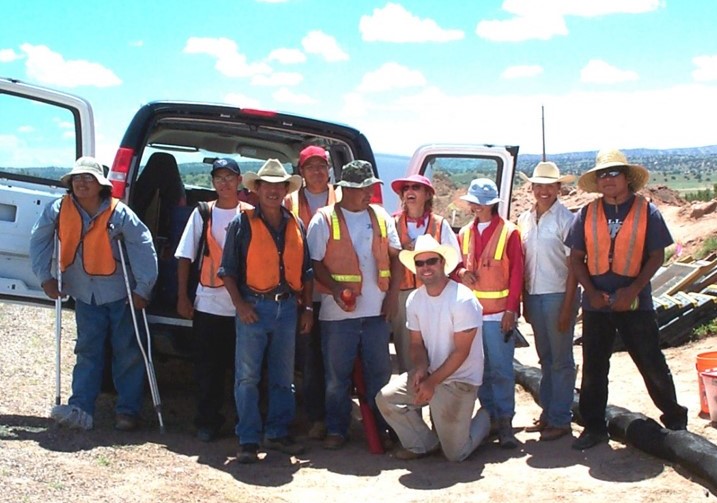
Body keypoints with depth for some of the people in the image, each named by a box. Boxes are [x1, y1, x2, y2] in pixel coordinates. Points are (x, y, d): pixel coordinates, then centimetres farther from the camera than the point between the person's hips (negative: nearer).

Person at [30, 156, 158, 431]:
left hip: (120, 294, -2)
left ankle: (127, 411, 11)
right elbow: (38, 241, 4)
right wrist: (45, 277, -1)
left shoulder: (119, 213, -15)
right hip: (84, 295, 2)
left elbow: (144, 248, -14)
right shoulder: (59, 210, -7)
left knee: (127, 352, 3)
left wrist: (143, 289, -16)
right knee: (87, 351, 2)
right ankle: (80, 409, 0)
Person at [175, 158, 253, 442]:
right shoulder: (202, 213, 5)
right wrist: (182, 296, 1)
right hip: (207, 304, 1)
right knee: (207, 367, 7)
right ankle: (208, 421, 18)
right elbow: (185, 257, 6)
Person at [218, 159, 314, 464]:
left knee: (284, 376, 11)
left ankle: (278, 433, 22)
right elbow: (228, 269, -2)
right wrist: (239, 304, -12)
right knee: (247, 376, -2)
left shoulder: (296, 226, 11)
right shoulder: (242, 223, -1)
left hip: (287, 307, 4)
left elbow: (306, 271, 15)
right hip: (254, 306, -4)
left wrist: (307, 308, 8)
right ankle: (248, 440, 5)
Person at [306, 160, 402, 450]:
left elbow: (395, 256, 11)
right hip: (338, 312, -3)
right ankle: (336, 431, 19)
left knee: (380, 371, 10)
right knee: (337, 375, 5)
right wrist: (336, 289, -20)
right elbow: (315, 263, -6)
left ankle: (380, 428, 23)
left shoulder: (381, 216, 9)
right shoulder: (324, 220, -3)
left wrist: (393, 293, 0)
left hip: (377, 310, 4)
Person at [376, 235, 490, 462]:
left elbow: (461, 352, -18)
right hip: (430, 374, 6)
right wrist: (421, 368, -14)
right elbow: (417, 343, 7)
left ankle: (483, 418, 26)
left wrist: (432, 382, -20)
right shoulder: (414, 300, 2)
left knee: (455, 454, -6)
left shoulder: (462, 299, -19)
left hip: (459, 380, -6)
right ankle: (422, 444, 10)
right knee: (386, 398, -11)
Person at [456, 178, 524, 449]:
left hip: (499, 312, -4)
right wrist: (462, 273, -5)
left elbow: (516, 273, -5)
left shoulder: (509, 232, -2)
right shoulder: (465, 233, 12)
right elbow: (456, 264, 19)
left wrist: (511, 309, -11)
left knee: (501, 368, -4)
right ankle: (489, 416, 17)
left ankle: (505, 421, 4)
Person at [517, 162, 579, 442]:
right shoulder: (524, 220, 9)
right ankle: (547, 413, 23)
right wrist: (524, 301, 9)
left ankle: (560, 420, 10)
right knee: (545, 358, 14)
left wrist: (567, 306, -13)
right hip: (534, 295, 5)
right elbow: (522, 263, 12)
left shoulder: (566, 219, -8)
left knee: (561, 360, 2)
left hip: (558, 295, -5)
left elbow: (573, 265, -9)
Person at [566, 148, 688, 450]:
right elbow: (576, 258, 5)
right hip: (596, 303, 2)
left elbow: (657, 256, -3)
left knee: (652, 363, 4)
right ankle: (594, 427, 19)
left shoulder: (647, 212, -2)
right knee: (593, 369, 7)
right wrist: (592, 292, -9)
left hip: (635, 302, -2)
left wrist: (633, 290, -14)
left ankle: (674, 417, 25)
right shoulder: (587, 215, 4)